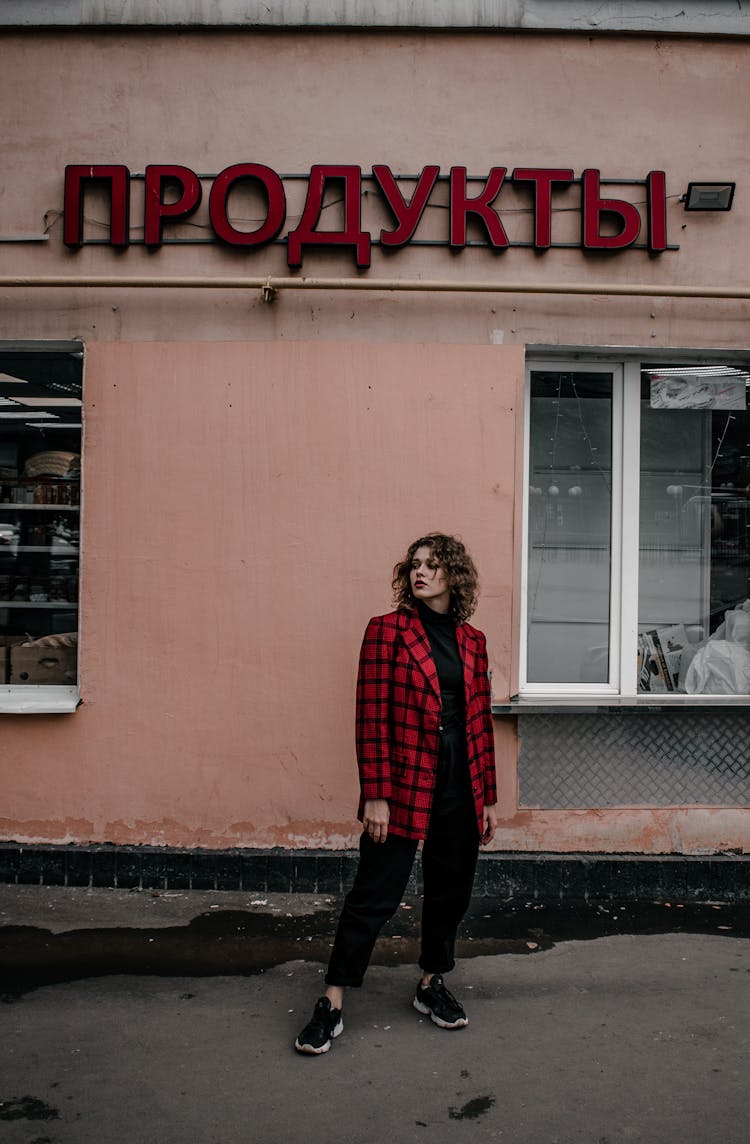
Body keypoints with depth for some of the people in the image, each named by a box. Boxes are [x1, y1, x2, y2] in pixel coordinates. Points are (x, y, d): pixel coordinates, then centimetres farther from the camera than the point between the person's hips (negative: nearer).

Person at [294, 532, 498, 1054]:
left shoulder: (472, 641, 9)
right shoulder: (388, 630, -4)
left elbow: (482, 721, 11)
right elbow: (372, 717, -8)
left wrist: (489, 797, 11)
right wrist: (376, 795, -13)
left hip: (461, 786, 5)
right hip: (405, 782, -4)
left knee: (451, 891, 15)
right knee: (375, 894, 1)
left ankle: (433, 984, 36)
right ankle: (333, 1005, 15)